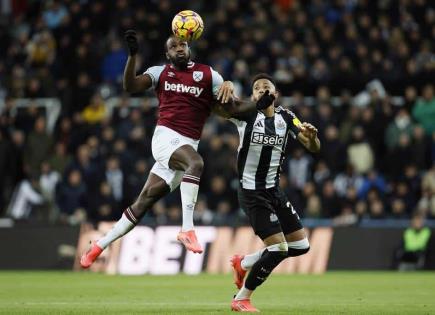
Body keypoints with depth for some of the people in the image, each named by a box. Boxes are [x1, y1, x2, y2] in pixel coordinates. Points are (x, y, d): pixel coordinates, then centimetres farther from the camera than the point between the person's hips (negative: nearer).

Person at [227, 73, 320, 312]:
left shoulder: (286, 118, 5)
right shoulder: (246, 114, -8)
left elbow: (313, 148, 2)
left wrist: (312, 135, -21)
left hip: (273, 190, 6)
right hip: (252, 192, -6)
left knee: (300, 245, 7)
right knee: (278, 248, -14)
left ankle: (243, 263, 25)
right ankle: (241, 300, 1)